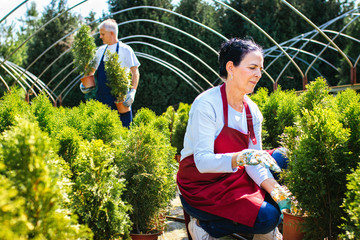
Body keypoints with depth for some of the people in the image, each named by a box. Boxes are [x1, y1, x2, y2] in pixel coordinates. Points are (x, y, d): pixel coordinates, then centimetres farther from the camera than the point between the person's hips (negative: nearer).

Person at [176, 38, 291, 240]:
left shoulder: (252, 111, 2)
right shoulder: (206, 104, -19)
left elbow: (254, 161, -2)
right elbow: (202, 161, -28)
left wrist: (275, 189, -19)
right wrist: (240, 158, -44)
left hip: (234, 177, 7)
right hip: (201, 187, -7)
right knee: (267, 216, -21)